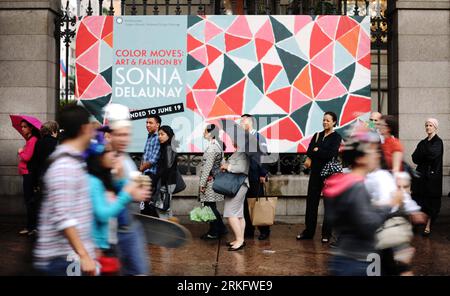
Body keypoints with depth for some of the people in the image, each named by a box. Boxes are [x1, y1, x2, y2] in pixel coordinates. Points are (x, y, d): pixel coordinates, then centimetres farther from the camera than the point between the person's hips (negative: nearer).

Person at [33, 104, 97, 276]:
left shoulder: (74, 162, 13)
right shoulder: (64, 166, -17)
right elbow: (62, 217, -24)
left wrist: (89, 250, 22)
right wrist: (83, 254, -24)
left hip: (72, 257, 9)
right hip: (64, 260, -9)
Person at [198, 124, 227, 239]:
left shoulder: (211, 148, -17)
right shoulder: (218, 145, 12)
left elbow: (207, 167, -19)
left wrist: (202, 183, -15)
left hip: (210, 180, -10)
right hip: (216, 179, 10)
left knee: (210, 206, -1)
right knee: (212, 206, 16)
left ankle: (213, 232, 7)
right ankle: (221, 228, 24)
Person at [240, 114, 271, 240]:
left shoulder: (259, 137, -5)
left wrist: (263, 174, -12)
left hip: (256, 177, -5)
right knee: (246, 204, 9)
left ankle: (264, 230, 13)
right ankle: (249, 230, 19)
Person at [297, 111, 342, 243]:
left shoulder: (336, 137, -1)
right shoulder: (317, 135, 13)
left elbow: (331, 154, -15)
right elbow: (309, 152, 1)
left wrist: (317, 151, -5)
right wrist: (323, 153, -12)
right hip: (315, 172, 5)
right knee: (311, 201, 6)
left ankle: (326, 234, 7)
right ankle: (309, 231, 15)